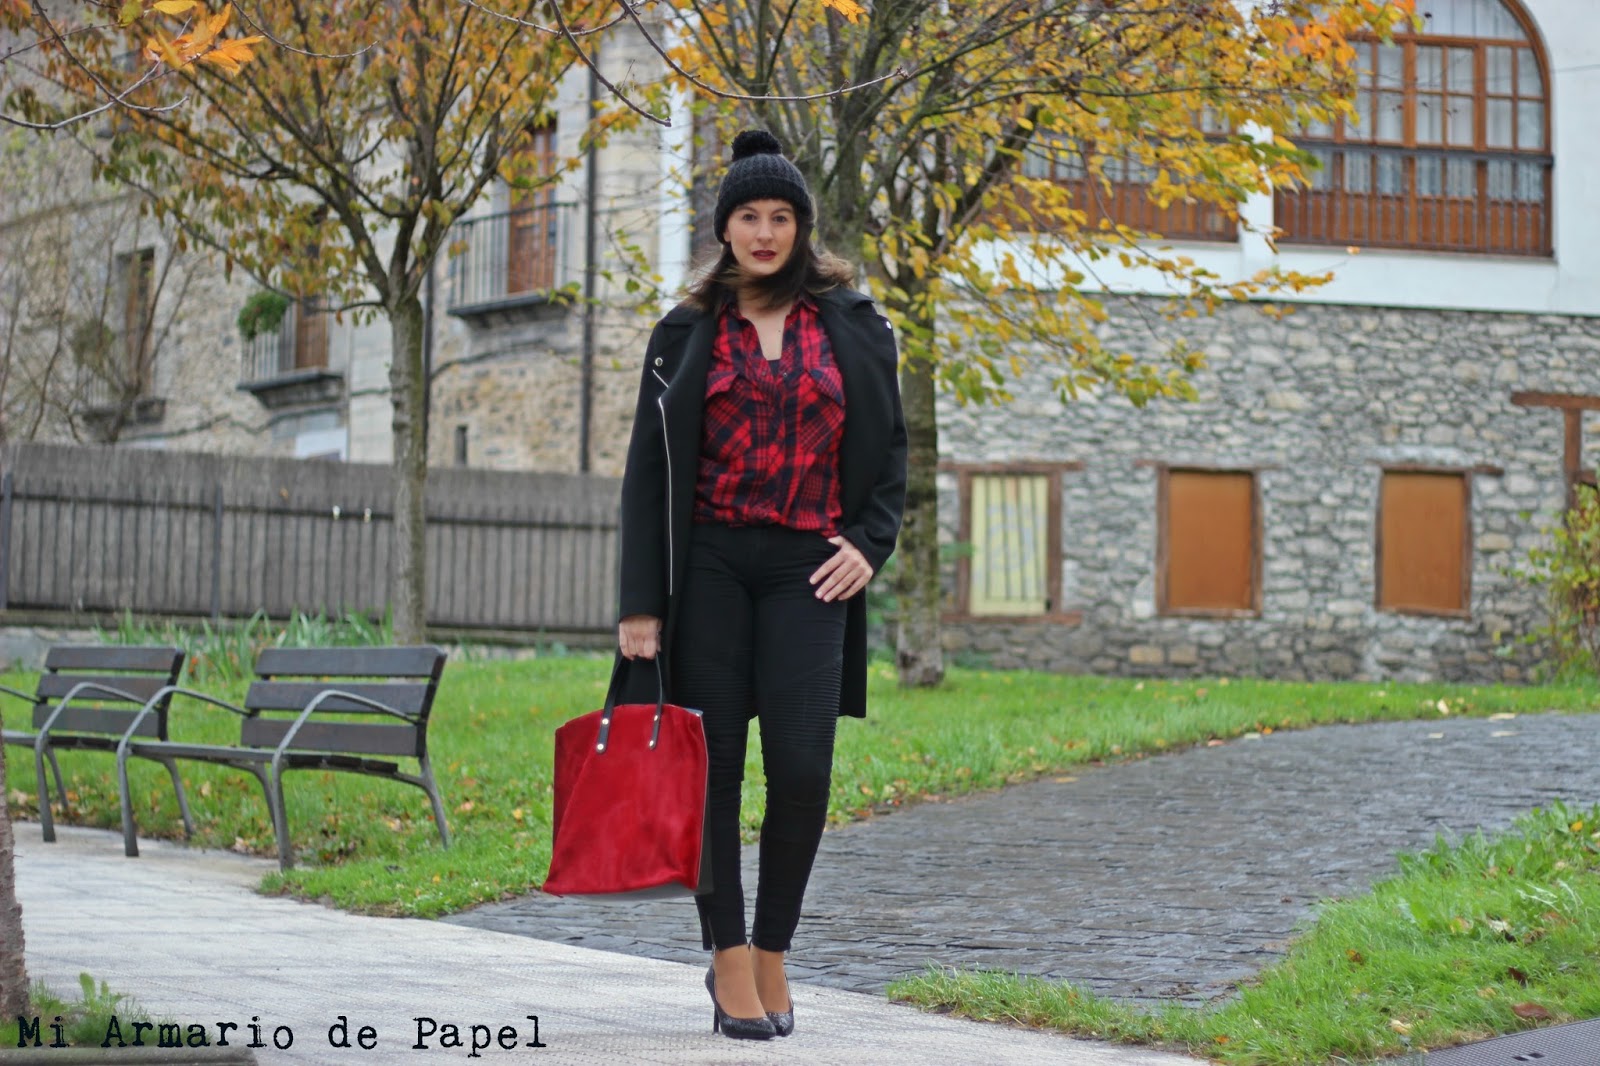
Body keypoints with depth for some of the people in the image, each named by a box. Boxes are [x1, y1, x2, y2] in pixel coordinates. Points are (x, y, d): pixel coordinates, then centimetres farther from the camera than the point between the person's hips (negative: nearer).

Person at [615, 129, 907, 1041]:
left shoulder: (853, 326, 9)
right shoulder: (689, 332, 8)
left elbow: (889, 447, 14)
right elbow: (650, 468, 5)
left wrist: (870, 543, -4)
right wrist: (641, 602, -2)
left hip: (807, 570, 0)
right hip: (708, 564, 0)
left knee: (801, 767, -11)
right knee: (714, 765, -2)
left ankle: (773, 955, 5)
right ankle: (729, 958, 6)